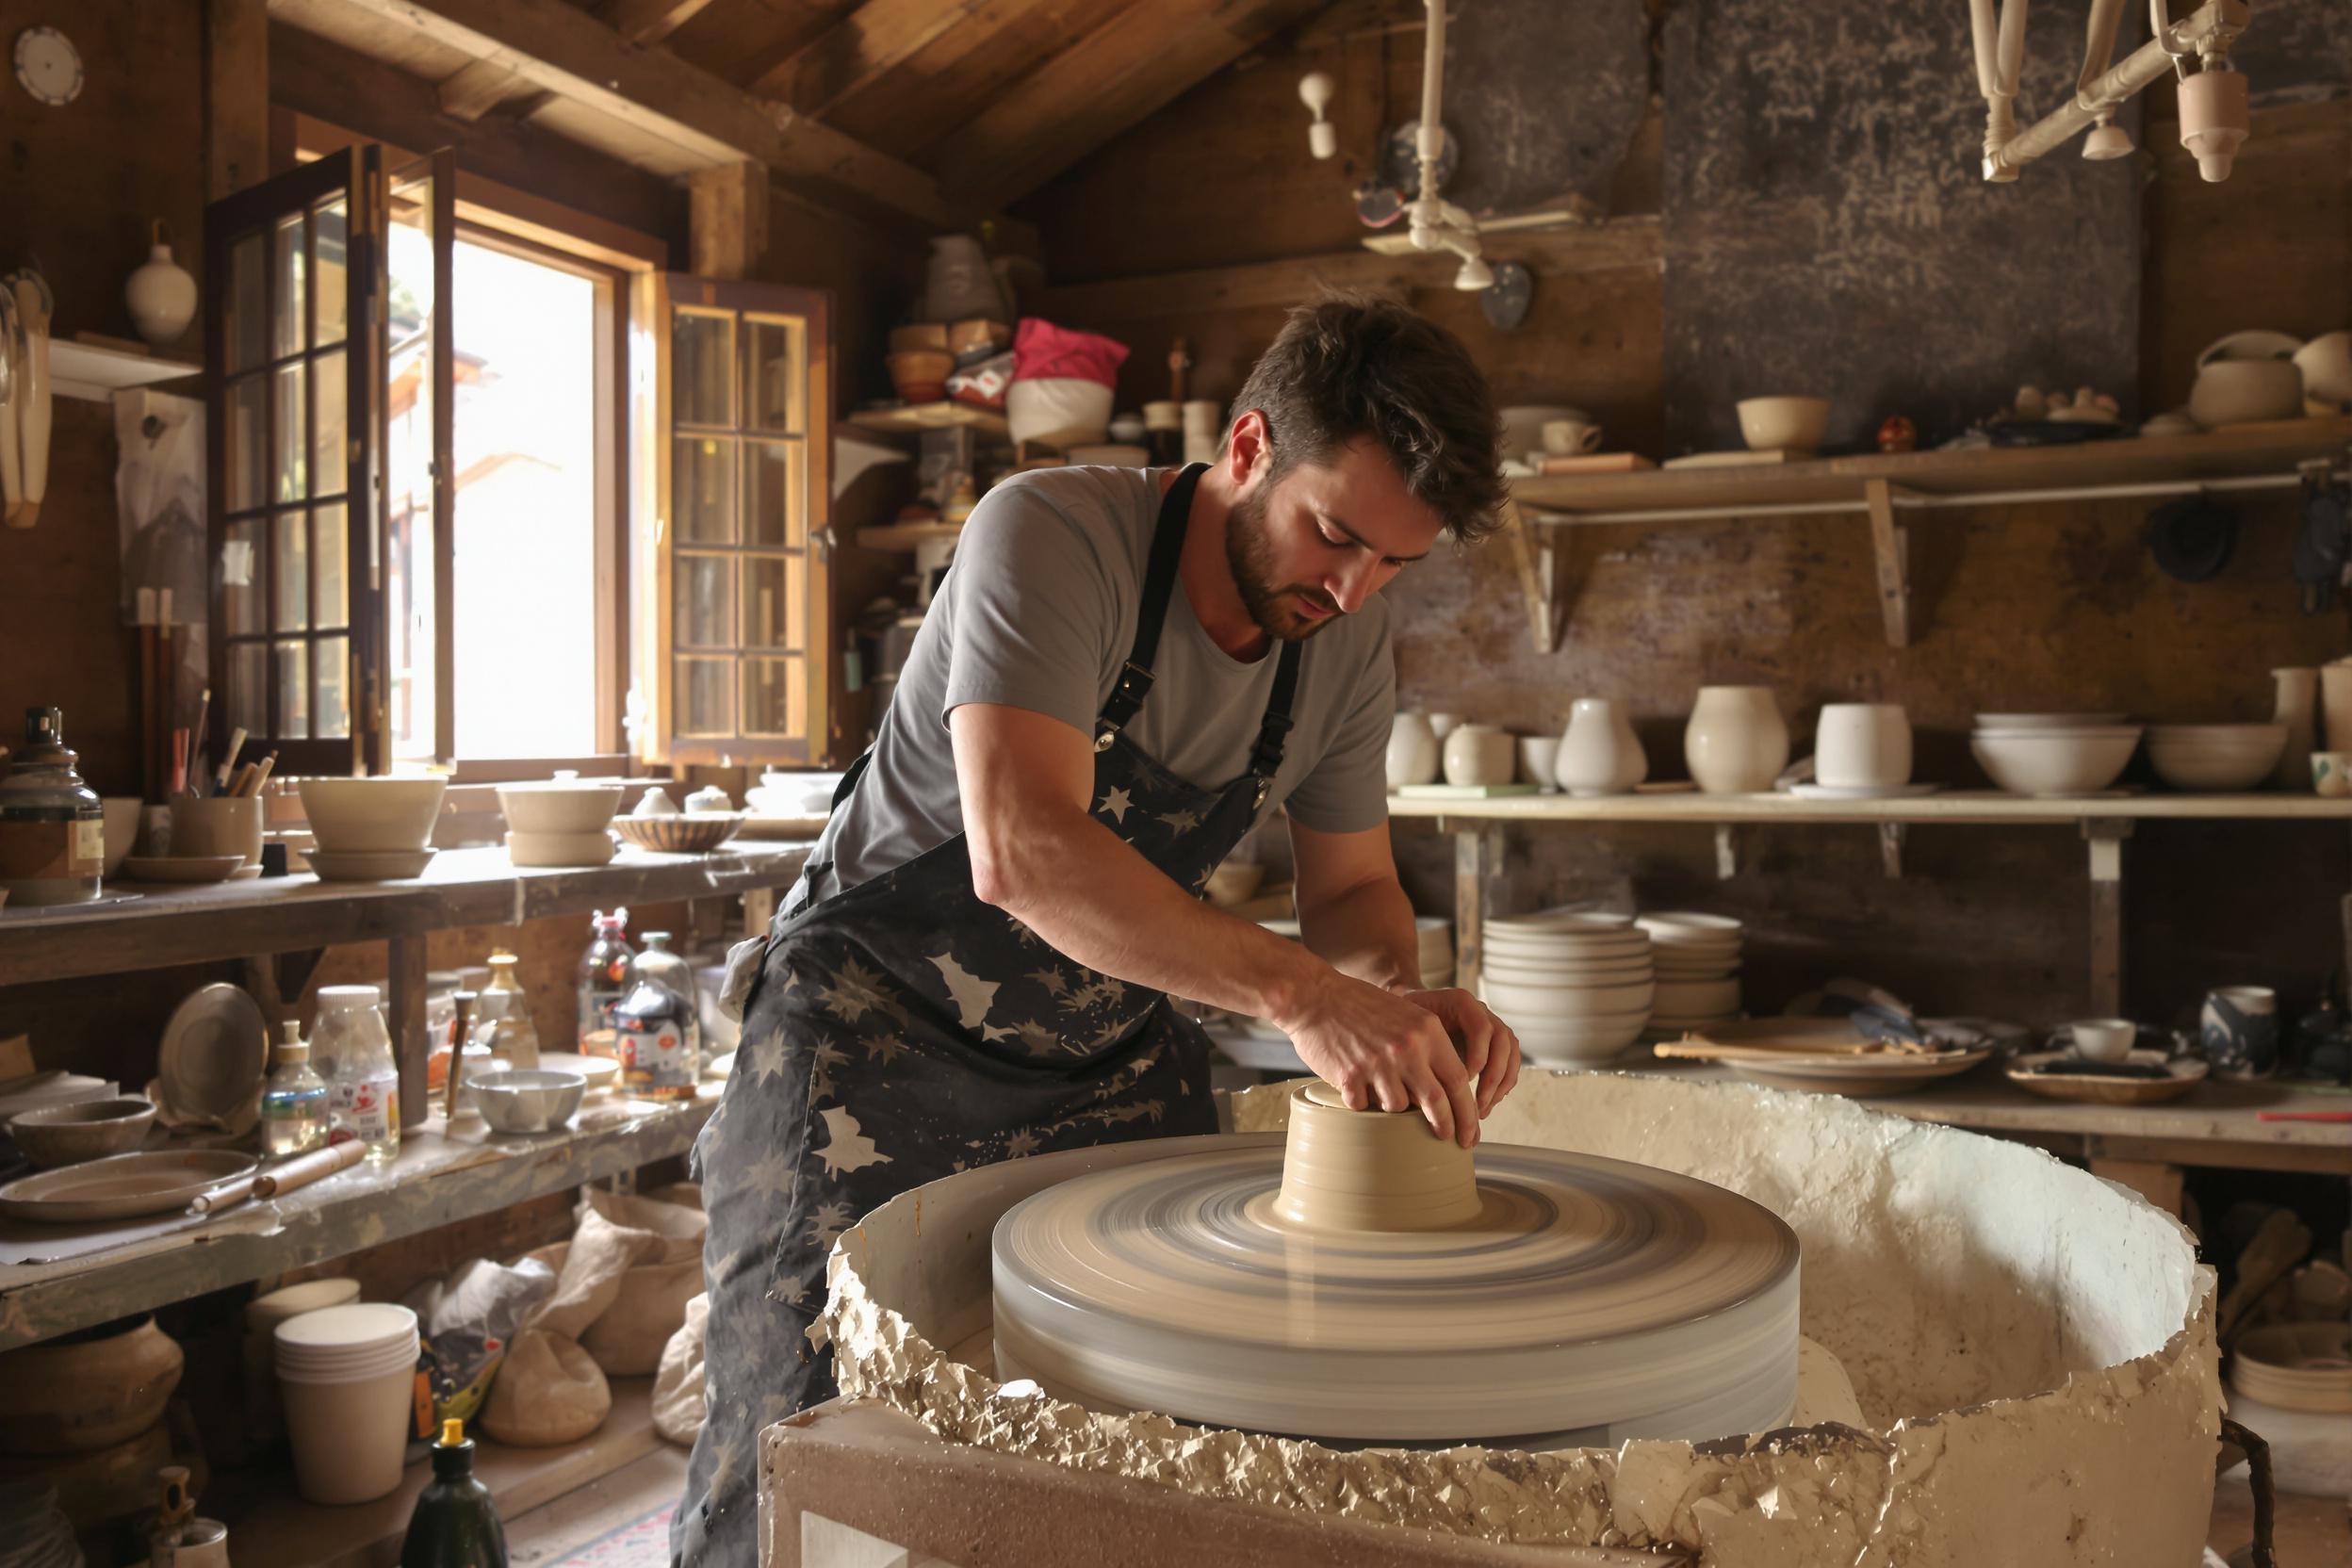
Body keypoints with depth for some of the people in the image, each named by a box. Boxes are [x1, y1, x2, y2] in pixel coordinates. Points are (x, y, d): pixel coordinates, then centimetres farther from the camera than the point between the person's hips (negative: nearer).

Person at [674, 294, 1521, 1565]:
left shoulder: (1347, 643, -3)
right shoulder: (1051, 536, -24)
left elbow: (1352, 887, 6)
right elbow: (1023, 851, -38)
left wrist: (1407, 1000, -17)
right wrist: (1295, 993, -45)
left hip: (1111, 1048, 6)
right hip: (881, 1019, -5)